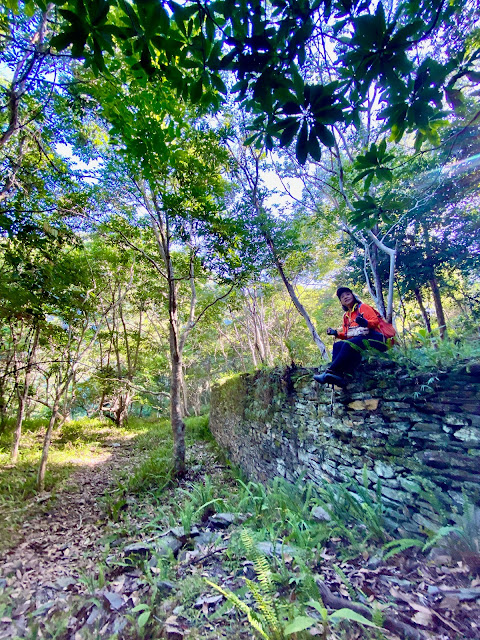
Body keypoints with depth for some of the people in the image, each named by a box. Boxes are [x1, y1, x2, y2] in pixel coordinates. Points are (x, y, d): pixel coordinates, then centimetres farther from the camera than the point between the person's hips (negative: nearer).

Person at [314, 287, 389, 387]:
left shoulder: (363, 307, 8)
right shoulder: (346, 316, 25)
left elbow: (376, 321, -7)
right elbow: (347, 335, 21)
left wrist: (366, 322, -29)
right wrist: (336, 333, 3)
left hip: (373, 338, -7)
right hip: (358, 340, 7)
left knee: (348, 344, -31)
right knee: (337, 345, -15)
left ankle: (330, 372, -34)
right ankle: (339, 375, -32)